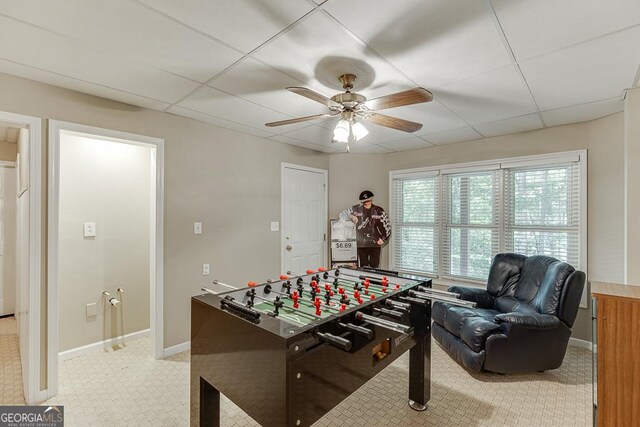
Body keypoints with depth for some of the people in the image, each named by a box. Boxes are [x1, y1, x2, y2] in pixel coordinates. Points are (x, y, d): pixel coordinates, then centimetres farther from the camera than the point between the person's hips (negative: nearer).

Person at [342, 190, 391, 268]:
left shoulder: (379, 211, 1)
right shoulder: (356, 209, 2)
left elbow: (387, 226, 7)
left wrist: (383, 239, 0)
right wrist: (351, 216, -2)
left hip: (375, 243, 0)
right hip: (361, 244, 0)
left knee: (374, 267, 3)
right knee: (363, 267, 4)